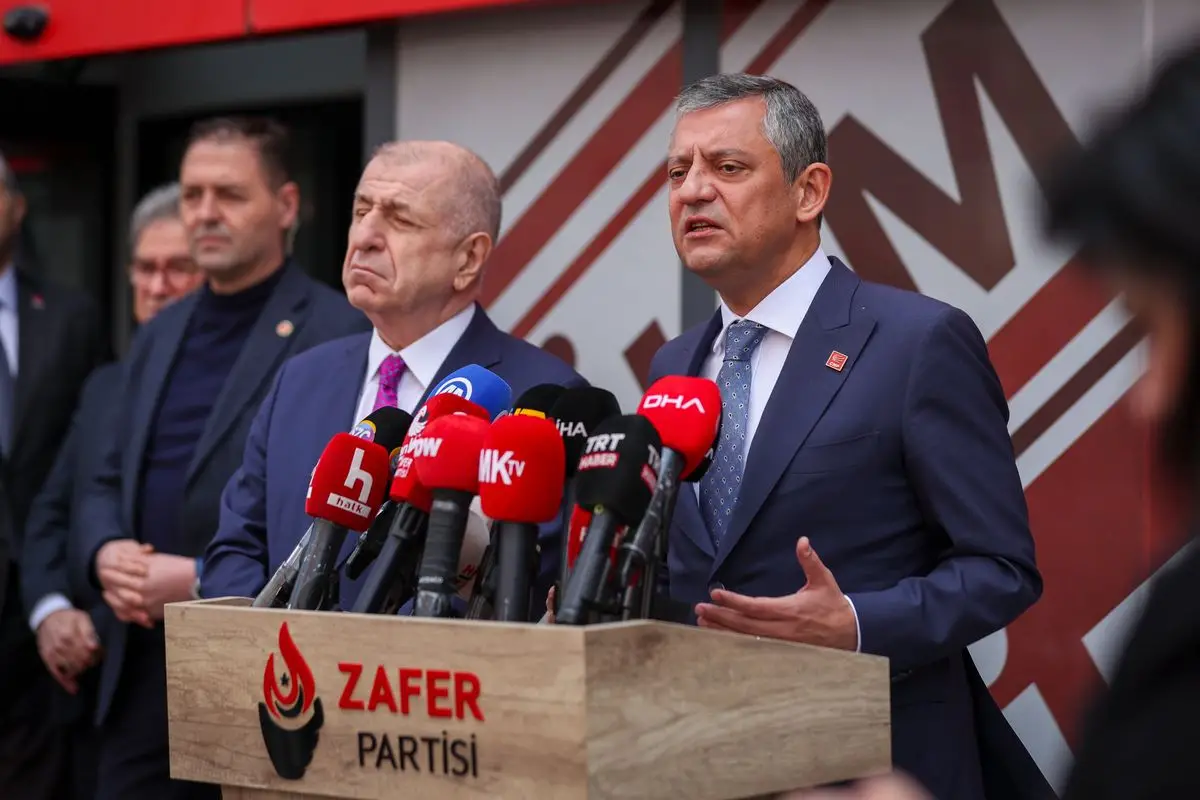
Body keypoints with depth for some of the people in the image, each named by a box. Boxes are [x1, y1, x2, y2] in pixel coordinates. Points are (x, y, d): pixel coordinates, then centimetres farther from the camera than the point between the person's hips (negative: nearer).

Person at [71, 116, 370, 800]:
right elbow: (109, 481, 21)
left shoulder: (339, 334, -8)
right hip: (143, 673, 7)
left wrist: (207, 580, -17)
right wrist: (105, 553, -1)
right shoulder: (160, 334, 16)